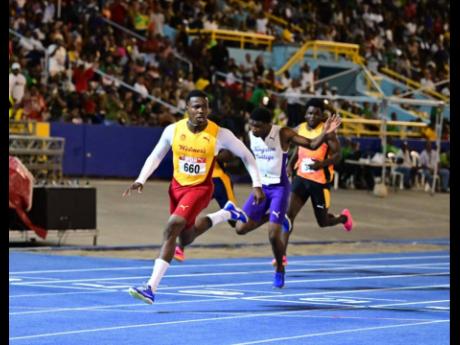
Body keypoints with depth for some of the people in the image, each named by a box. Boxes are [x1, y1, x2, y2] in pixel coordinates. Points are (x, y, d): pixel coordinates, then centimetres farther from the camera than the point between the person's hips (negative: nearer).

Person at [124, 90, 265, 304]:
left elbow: (246, 155, -2)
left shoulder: (220, 134, -16)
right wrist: (141, 180, -4)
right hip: (177, 187, 5)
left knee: (171, 229, -23)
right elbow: (156, 156, 7)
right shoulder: (173, 130, -8)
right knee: (185, 238, 20)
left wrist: (256, 185, -6)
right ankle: (227, 214, 46)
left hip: (200, 188, -5)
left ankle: (151, 288, -22)